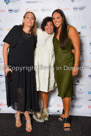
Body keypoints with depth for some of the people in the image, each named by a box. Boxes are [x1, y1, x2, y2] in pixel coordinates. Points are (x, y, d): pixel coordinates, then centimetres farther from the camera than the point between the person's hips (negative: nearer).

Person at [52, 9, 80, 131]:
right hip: (57, 64, 5)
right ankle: (65, 111, 29)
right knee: (62, 89, 12)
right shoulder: (55, 32, 8)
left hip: (68, 64, -5)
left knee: (65, 90, -3)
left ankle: (66, 117, 10)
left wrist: (76, 66, -16)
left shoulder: (70, 30, -10)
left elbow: (77, 49, -13)